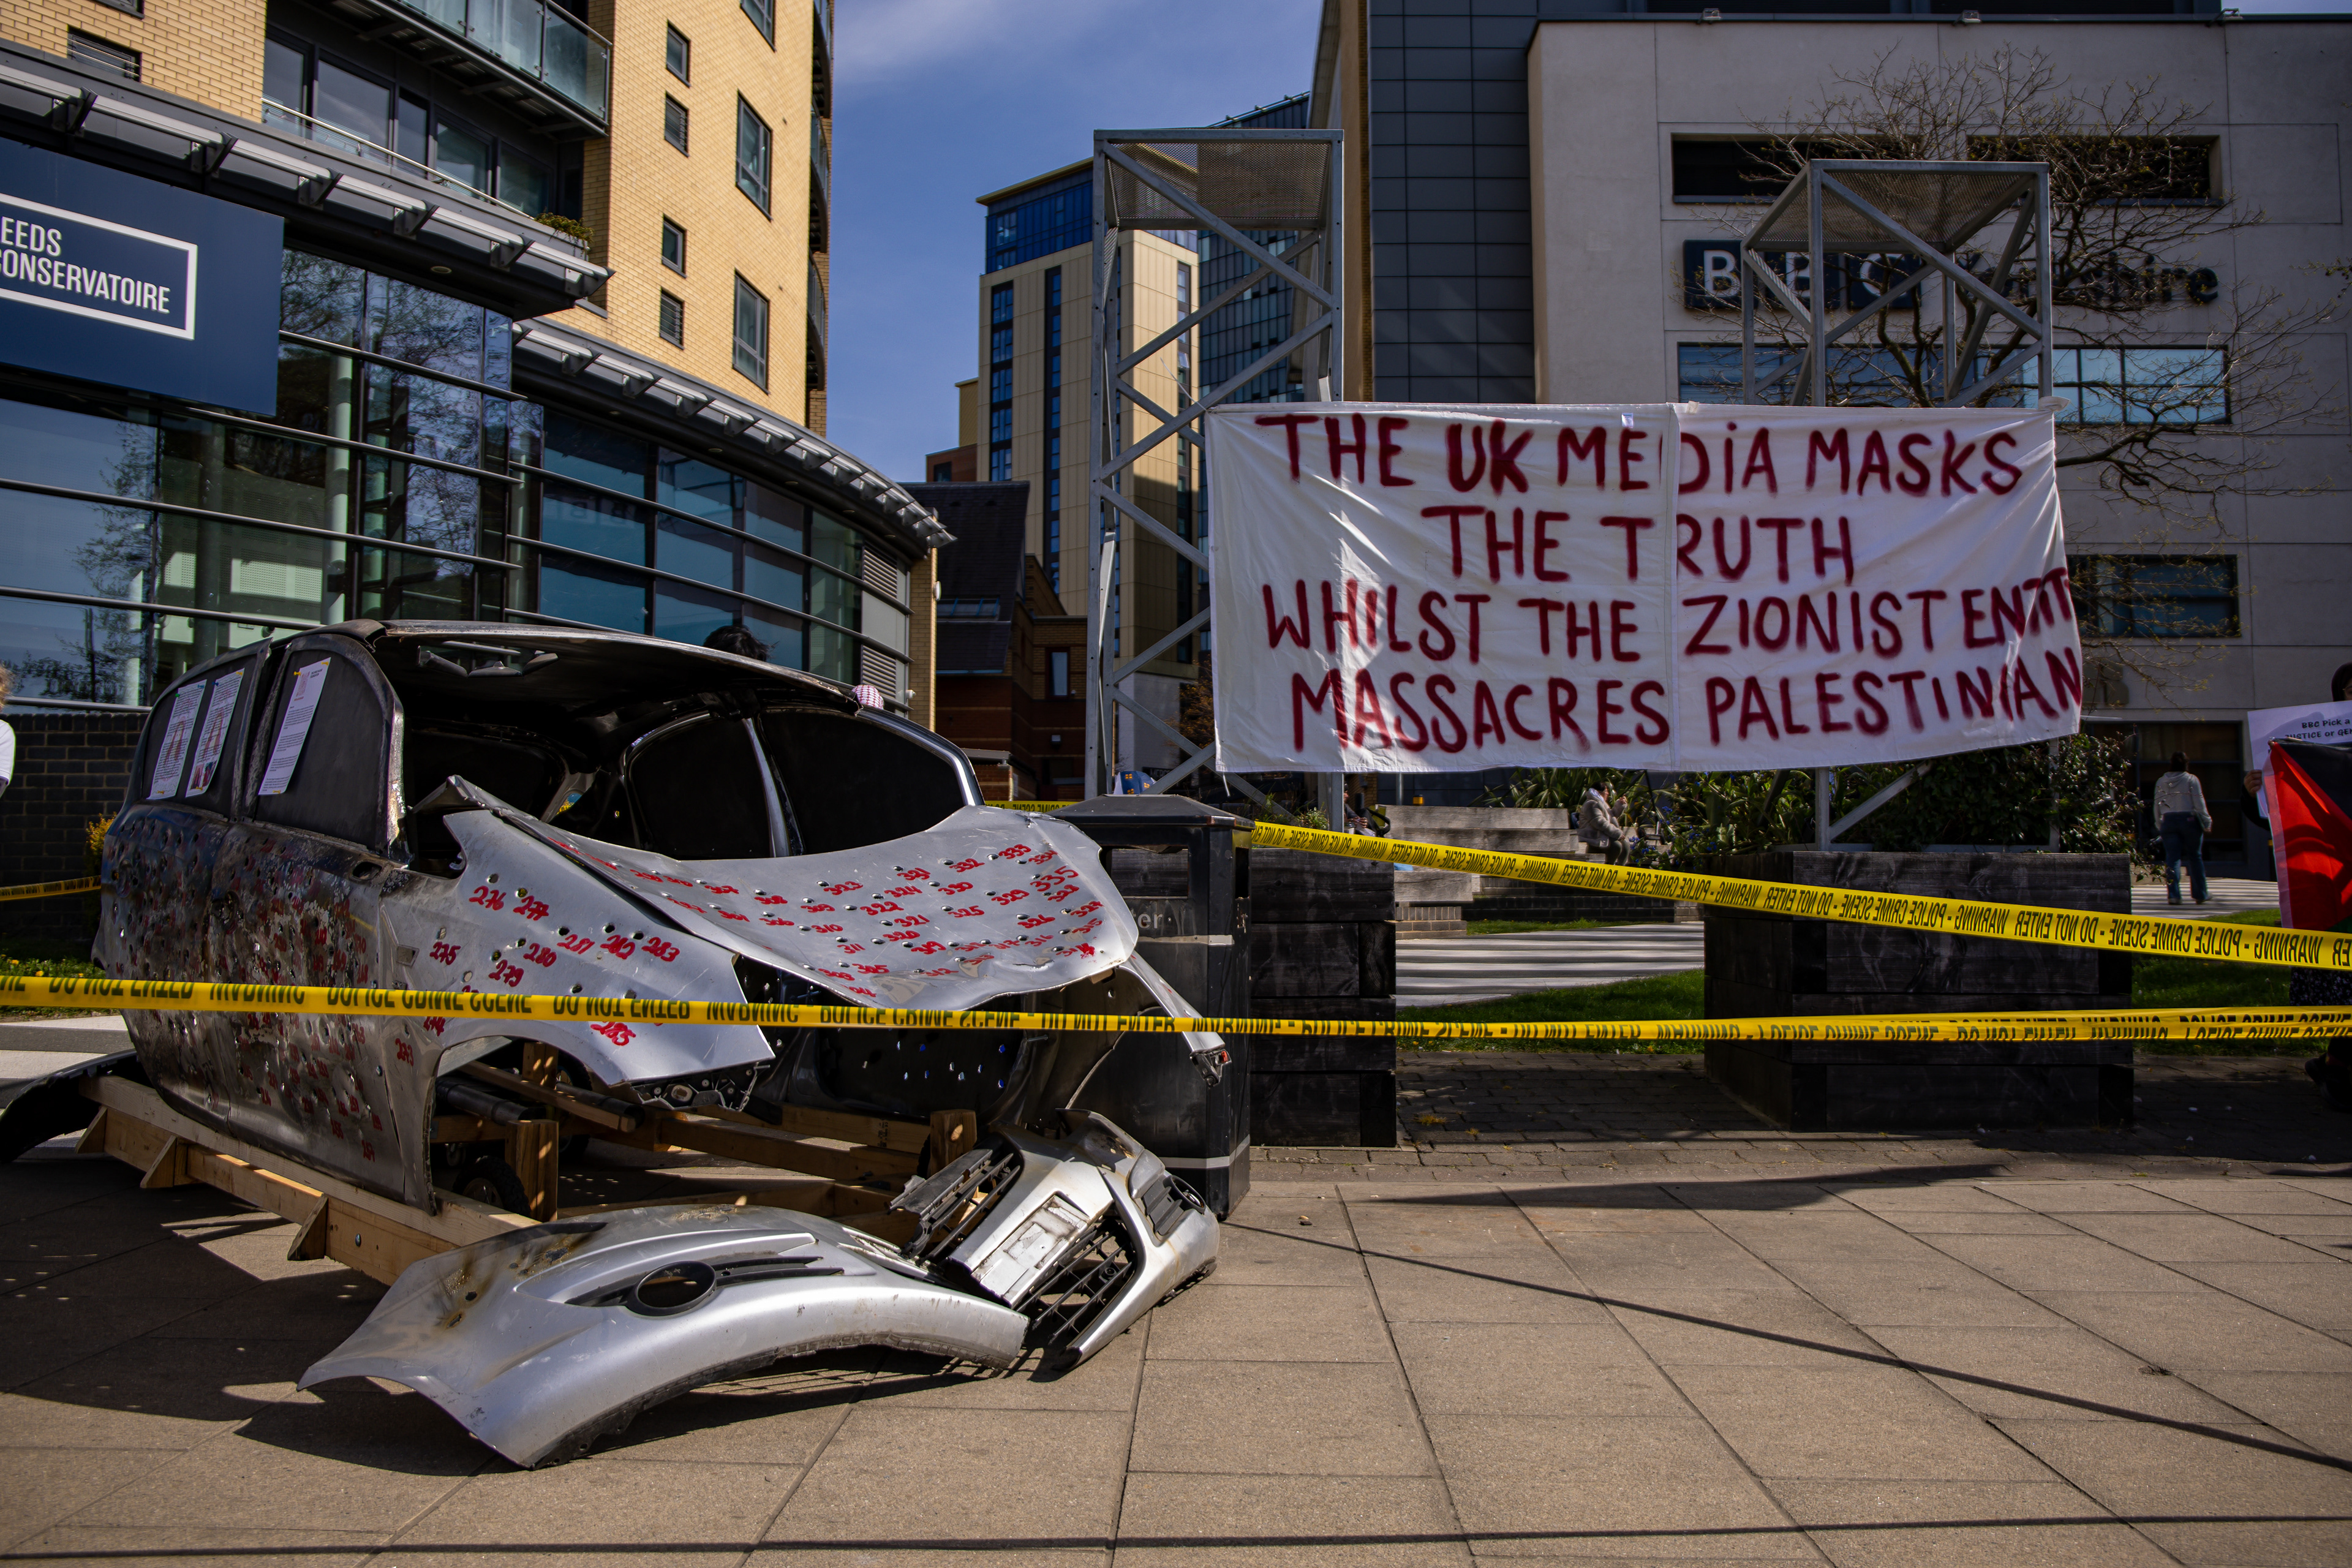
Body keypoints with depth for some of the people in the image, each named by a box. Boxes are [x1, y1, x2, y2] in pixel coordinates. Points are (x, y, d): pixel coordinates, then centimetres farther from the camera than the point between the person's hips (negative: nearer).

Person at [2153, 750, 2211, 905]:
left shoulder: (2161, 782, 6)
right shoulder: (2191, 779, -4)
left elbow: (2157, 806, 8)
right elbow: (2199, 803, -5)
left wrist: (2159, 826, 14)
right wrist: (2207, 822, 3)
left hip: (2168, 821, 2)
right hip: (2190, 820, -2)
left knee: (2172, 858, 0)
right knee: (2195, 857, 9)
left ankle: (2173, 894, -10)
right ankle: (2200, 894, 15)